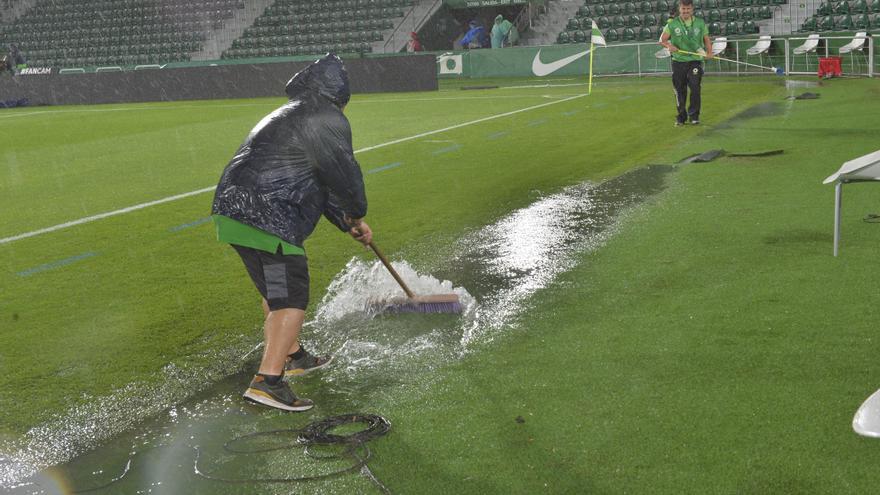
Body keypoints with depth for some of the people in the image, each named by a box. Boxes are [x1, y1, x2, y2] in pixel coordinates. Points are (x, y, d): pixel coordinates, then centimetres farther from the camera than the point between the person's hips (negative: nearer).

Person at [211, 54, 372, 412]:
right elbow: (342, 172, -10)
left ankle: (292, 356, 39)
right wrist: (356, 214, 10)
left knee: (276, 290, 24)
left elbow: (318, 179, 31)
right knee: (291, 297, -8)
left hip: (233, 209, 10)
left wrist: (347, 222, 31)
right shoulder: (326, 118, -6)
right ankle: (267, 382, -14)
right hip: (266, 219, -10)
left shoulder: (290, 115, 28)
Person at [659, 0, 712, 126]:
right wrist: (669, 45, -20)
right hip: (678, 61, 0)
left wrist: (709, 52, -5)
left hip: (695, 60, 0)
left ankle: (694, 115, 0)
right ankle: (681, 116, 18)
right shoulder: (672, 24, 1)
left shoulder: (700, 23, 5)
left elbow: (707, 39, 12)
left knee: (695, 88, -12)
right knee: (680, 91, 4)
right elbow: (662, 40, 2)